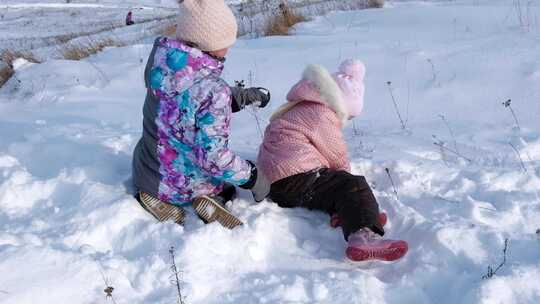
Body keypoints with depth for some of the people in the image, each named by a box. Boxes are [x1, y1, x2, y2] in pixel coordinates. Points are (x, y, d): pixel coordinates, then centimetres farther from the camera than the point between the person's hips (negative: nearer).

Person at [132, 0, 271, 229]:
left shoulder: (161, 63, -11)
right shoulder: (212, 90, -31)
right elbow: (212, 156, -29)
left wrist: (245, 96, 6)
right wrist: (253, 177, -14)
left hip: (146, 173, 5)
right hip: (184, 187, -4)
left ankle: (159, 198, 8)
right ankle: (210, 199, -2)